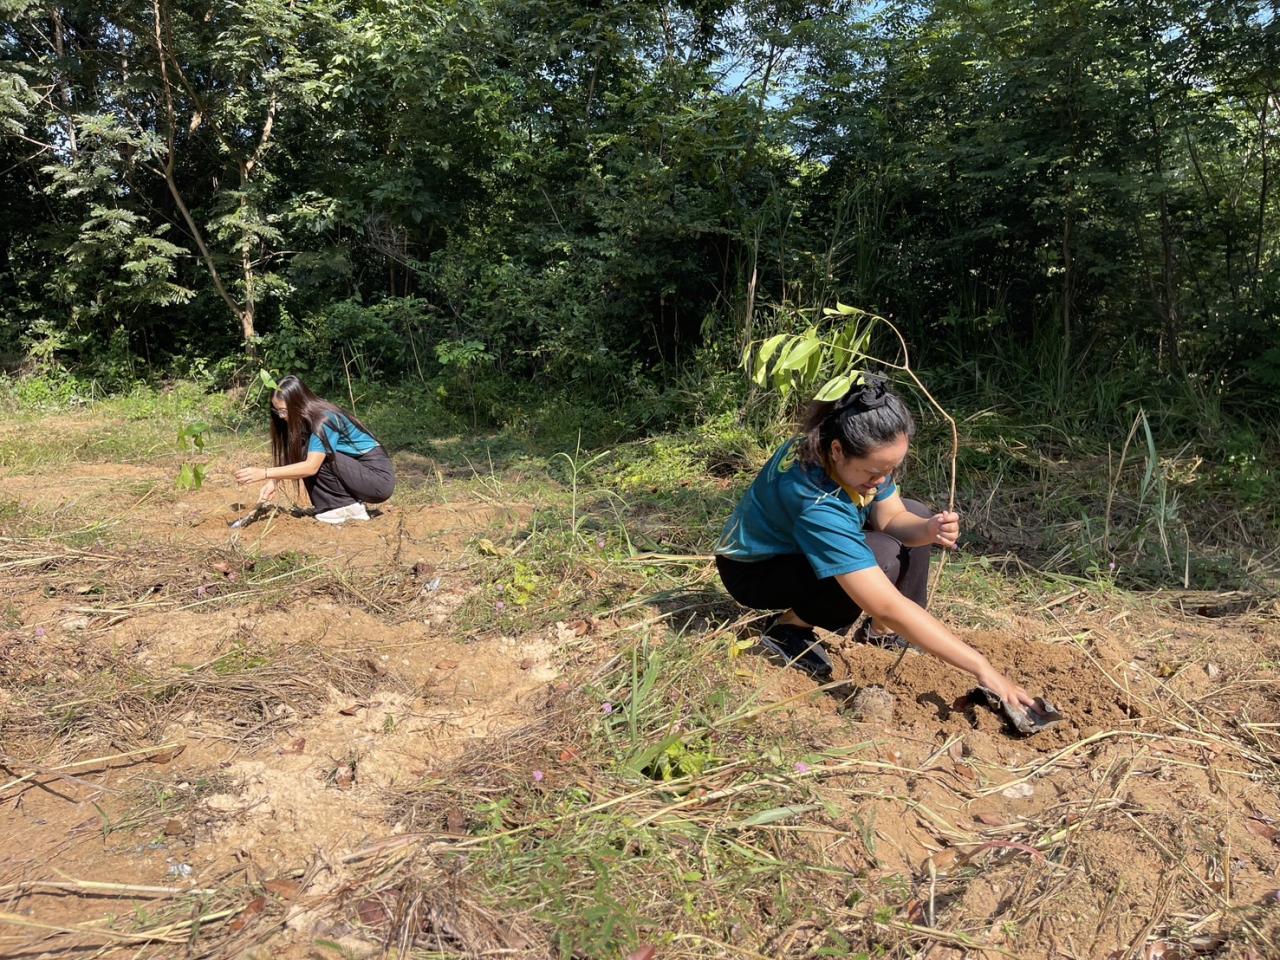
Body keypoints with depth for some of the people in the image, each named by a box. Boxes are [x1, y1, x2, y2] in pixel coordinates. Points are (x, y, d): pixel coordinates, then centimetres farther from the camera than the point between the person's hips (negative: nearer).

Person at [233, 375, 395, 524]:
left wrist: (265, 473, -29)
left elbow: (311, 467, -28)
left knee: (318, 460, -22)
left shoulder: (325, 420, -21)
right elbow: (288, 456, 2)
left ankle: (350, 507, -10)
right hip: (358, 469, 9)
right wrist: (274, 481, -15)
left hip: (379, 478, -9)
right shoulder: (306, 420, 4)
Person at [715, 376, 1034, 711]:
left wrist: (929, 530, -32)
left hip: (797, 543, 8)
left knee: (916, 516, 0)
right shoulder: (816, 505, -41)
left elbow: (891, 517, -7)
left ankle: (881, 632, 6)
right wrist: (982, 667, -41)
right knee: (882, 557, -31)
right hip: (754, 570, -8)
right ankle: (789, 629, -11)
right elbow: (889, 607, -43)